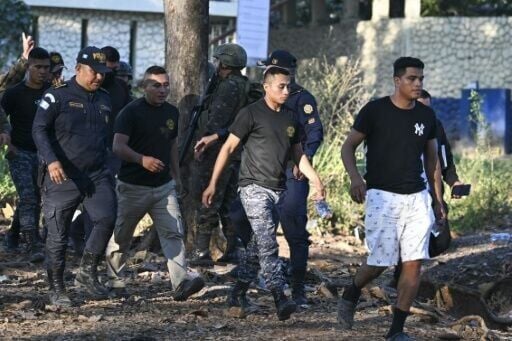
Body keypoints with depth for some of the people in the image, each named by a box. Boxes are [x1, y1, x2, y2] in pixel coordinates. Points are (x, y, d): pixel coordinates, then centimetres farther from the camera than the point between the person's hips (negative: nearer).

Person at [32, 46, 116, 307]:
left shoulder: (104, 100, 13)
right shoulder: (57, 97, -5)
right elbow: (39, 130, -12)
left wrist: (107, 169, 26)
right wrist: (51, 160, -26)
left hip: (97, 175, 4)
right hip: (62, 177, -4)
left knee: (106, 218, -18)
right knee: (58, 235, 1)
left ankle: (88, 272, 0)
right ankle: (56, 289, 14)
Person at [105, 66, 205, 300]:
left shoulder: (172, 113, 10)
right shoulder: (132, 112, -10)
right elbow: (118, 146, -17)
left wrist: (177, 177, 22)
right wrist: (142, 160, -33)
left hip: (164, 186, 4)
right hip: (133, 186, -4)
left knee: (173, 233, -11)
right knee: (121, 237, 9)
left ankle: (180, 283, -21)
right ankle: (113, 281, 26)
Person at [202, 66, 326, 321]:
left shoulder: (290, 118, 13)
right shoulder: (251, 114, -6)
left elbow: (298, 154, 21)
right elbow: (228, 147, -4)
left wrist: (316, 180, 9)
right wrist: (213, 184, -8)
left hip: (278, 189, 7)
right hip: (254, 186, -7)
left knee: (259, 244, 10)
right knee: (268, 244, -15)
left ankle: (238, 294, 22)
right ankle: (280, 300, -23)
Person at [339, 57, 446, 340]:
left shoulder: (426, 115, 7)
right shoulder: (375, 111, -6)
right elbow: (348, 146, -1)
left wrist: (437, 197, 17)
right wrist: (355, 177, -18)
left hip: (417, 198, 4)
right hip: (382, 197, -4)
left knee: (414, 263, -4)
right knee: (380, 262, -5)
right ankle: (350, 296, 28)